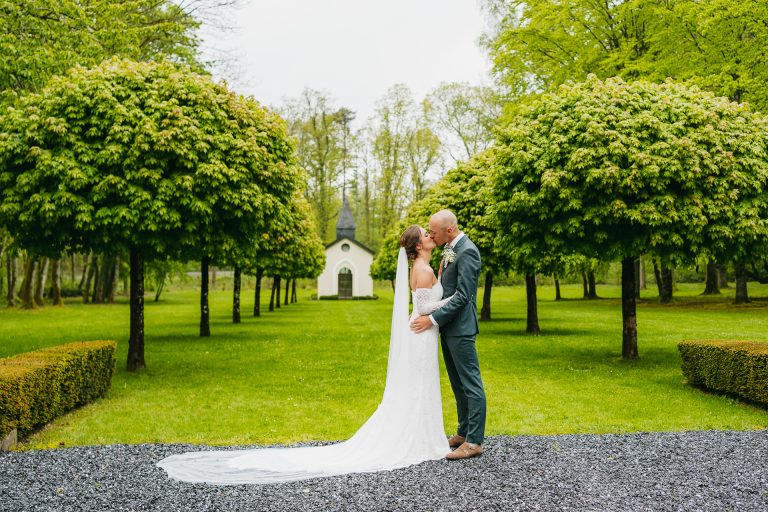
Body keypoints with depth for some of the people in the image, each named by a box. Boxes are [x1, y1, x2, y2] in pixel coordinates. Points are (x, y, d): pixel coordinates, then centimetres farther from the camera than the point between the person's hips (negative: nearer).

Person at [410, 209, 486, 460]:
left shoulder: (467, 251, -17)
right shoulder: (449, 249, 12)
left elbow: (462, 296, -21)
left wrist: (433, 319, -20)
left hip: (460, 327, -10)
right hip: (448, 326, 10)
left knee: (470, 383, -4)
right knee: (458, 383, 15)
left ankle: (474, 441, 1)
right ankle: (464, 433, 25)